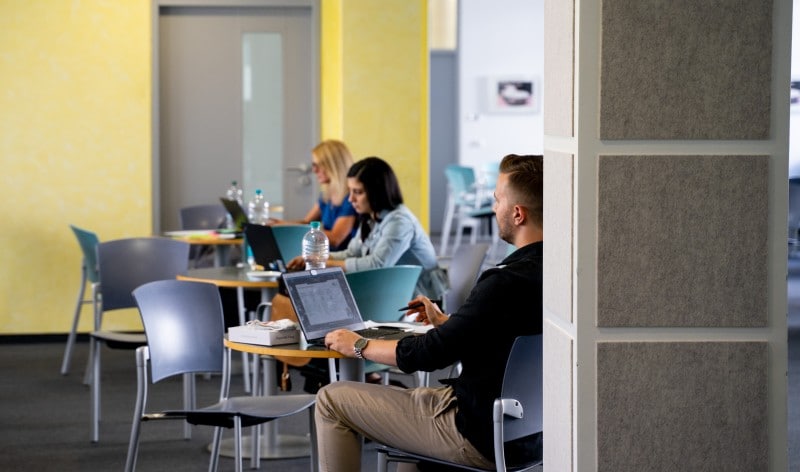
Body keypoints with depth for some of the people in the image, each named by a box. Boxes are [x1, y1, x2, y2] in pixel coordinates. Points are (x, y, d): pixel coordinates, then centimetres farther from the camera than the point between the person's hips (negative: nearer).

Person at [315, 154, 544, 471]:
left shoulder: (507, 281, -26)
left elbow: (428, 354, -20)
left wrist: (359, 346, -4)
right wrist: (444, 322, 27)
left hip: (481, 440, -9)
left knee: (331, 400, 2)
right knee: (410, 395, 35)